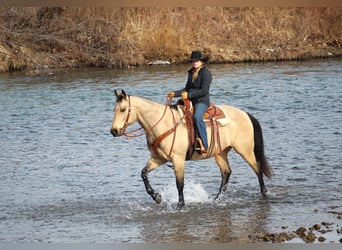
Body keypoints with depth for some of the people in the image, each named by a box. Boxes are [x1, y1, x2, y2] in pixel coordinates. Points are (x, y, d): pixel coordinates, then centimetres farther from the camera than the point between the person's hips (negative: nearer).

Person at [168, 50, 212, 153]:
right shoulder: (191, 73, 17)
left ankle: (204, 146, -37)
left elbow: (204, 90, -16)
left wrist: (189, 95, -21)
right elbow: (187, 89, 24)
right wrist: (175, 93, 10)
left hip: (202, 102, -9)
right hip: (191, 102, 9)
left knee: (197, 117, -35)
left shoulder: (206, 73, -8)